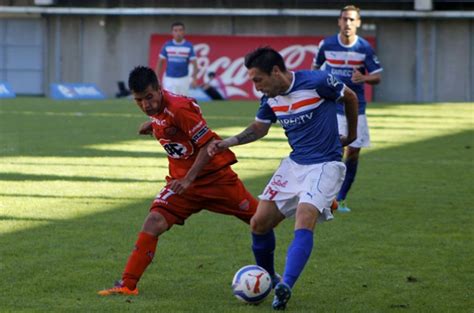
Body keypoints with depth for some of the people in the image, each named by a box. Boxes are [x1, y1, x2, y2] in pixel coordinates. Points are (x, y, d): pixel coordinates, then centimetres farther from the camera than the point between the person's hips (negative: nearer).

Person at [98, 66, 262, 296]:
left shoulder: (178, 108, -25)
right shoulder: (157, 109, -1)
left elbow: (209, 143, -24)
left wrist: (188, 179, -28)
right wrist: (153, 125, 4)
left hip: (214, 174, -6)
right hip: (181, 179, 6)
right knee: (154, 222, -15)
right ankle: (127, 285, -16)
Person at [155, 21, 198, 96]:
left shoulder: (189, 46, -2)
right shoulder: (167, 45, 0)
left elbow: (194, 64, -4)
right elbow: (160, 62, 6)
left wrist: (194, 79, -16)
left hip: (183, 80, 0)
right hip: (169, 79, 0)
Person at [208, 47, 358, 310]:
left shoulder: (316, 82, -18)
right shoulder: (270, 98, 0)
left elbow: (350, 97, 0)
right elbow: (259, 128, 18)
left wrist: (351, 134, 14)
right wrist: (227, 143, 2)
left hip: (325, 165, -7)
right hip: (294, 163, 7)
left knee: (304, 220, -27)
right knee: (259, 223, 1)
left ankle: (285, 288, -36)